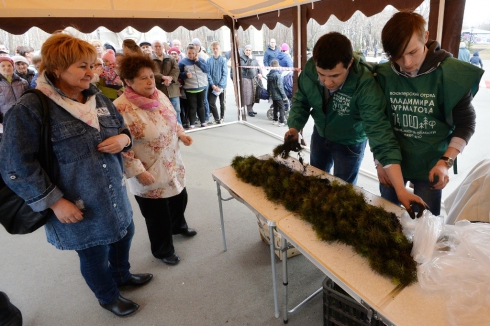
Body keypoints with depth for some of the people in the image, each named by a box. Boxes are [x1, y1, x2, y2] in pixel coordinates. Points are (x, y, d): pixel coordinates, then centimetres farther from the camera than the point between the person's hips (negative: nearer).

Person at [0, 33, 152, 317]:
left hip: (115, 196, 7)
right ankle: (108, 297, 45)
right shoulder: (30, 109, -18)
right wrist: (55, 202, -19)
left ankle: (121, 275, 56)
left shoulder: (98, 98, 2)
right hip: (78, 207, -6)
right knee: (94, 254, 15)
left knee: (124, 234, 25)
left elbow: (123, 128, 13)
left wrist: (123, 138, -11)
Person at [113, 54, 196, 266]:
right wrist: (138, 172, -24)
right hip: (149, 175, -7)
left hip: (173, 166, 8)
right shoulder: (122, 108, -24)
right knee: (158, 216, 10)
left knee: (180, 198, 27)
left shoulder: (159, 96, 0)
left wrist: (181, 134, 0)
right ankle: (163, 250, 37)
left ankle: (178, 226, 59)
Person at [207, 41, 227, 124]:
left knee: (222, 103, 11)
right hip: (213, 86, 1)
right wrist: (213, 85, -12)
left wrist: (220, 86, -15)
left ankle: (222, 118, 29)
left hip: (222, 86, -1)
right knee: (211, 103, -8)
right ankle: (217, 119, 5)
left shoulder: (223, 60, -6)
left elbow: (225, 74, -8)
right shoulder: (209, 60, -1)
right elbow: (208, 74, -2)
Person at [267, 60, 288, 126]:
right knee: (281, 108, 0)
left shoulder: (269, 75, 4)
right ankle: (281, 122, -1)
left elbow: (268, 86, 12)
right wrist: (284, 95, -12)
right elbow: (280, 86, -19)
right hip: (278, 95, -7)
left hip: (273, 95, 7)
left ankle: (275, 120, 27)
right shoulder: (277, 74, -18)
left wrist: (269, 94, 23)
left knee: (275, 108, 19)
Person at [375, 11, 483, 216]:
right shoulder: (384, 75, -7)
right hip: (391, 162, 2)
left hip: (430, 165, -2)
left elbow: (466, 123, -4)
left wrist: (446, 161, -15)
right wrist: (379, 160, 0)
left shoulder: (452, 74, -12)